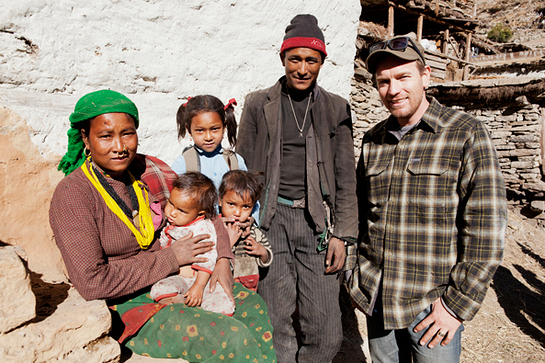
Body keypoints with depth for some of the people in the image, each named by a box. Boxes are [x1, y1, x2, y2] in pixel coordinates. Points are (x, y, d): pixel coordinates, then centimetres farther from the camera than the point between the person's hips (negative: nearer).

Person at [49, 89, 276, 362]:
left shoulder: (148, 169, -2)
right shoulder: (71, 196, -17)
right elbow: (92, 283, -21)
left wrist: (223, 259, -7)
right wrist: (170, 258, -18)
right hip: (125, 305, -6)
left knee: (252, 306, 0)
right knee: (232, 339, -19)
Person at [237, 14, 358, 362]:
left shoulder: (336, 108, 9)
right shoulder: (258, 105, 6)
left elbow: (346, 177, 8)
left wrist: (342, 234, 2)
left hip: (317, 221, 1)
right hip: (271, 219, -1)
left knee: (327, 335, 2)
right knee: (277, 327, 4)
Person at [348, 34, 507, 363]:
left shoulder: (467, 134, -10)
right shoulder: (372, 141, 6)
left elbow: (486, 229, -13)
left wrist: (458, 303, -13)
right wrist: (355, 274, 11)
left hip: (433, 305, -4)